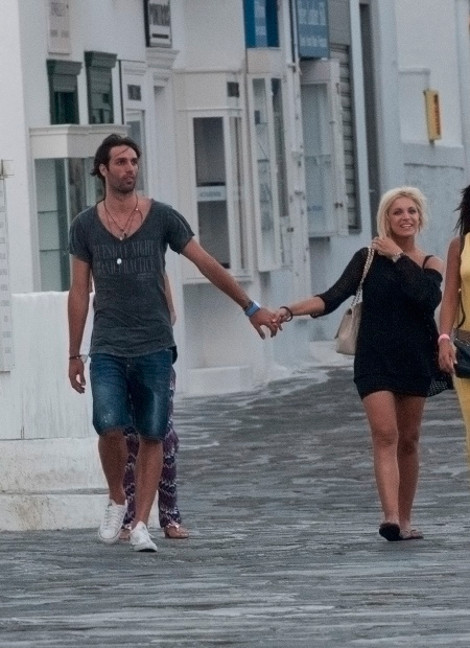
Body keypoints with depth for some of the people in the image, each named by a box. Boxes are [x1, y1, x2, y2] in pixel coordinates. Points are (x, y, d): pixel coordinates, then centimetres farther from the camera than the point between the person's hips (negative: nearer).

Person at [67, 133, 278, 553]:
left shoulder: (162, 218, 2)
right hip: (108, 349, 0)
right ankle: (117, 501, 7)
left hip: (155, 348, 0)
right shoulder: (85, 226, 4)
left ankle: (141, 524, 4)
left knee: (152, 436, -1)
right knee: (110, 428, -17)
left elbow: (208, 265, 6)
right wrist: (74, 354, 8)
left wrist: (251, 308, 5)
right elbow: (79, 292, 9)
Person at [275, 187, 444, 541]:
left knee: (408, 439, 6)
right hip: (375, 361, -2)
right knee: (385, 434, -15)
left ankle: (405, 520, 16)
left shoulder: (430, 264, 7)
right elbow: (332, 298, -3)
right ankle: (391, 517, -27)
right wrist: (290, 310, -17)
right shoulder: (369, 258, 5)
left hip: (415, 361, 2)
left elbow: (426, 296, -15)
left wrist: (398, 257, -9)